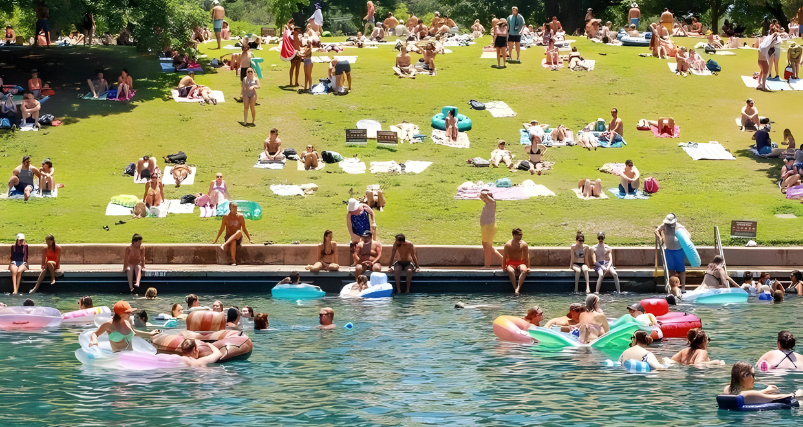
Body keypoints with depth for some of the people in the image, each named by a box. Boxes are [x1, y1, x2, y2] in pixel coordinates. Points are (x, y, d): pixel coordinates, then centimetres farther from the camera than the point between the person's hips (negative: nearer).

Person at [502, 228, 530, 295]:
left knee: (524, 270, -35)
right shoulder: (508, 244, -5)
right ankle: (515, 289, -38)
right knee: (511, 271, -38)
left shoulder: (524, 244, 1)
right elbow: (504, 257, -2)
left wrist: (528, 267, -1)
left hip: (520, 263, 2)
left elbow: (527, 257, 4)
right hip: (511, 263, -1)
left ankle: (518, 288, -43)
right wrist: (504, 267, -6)